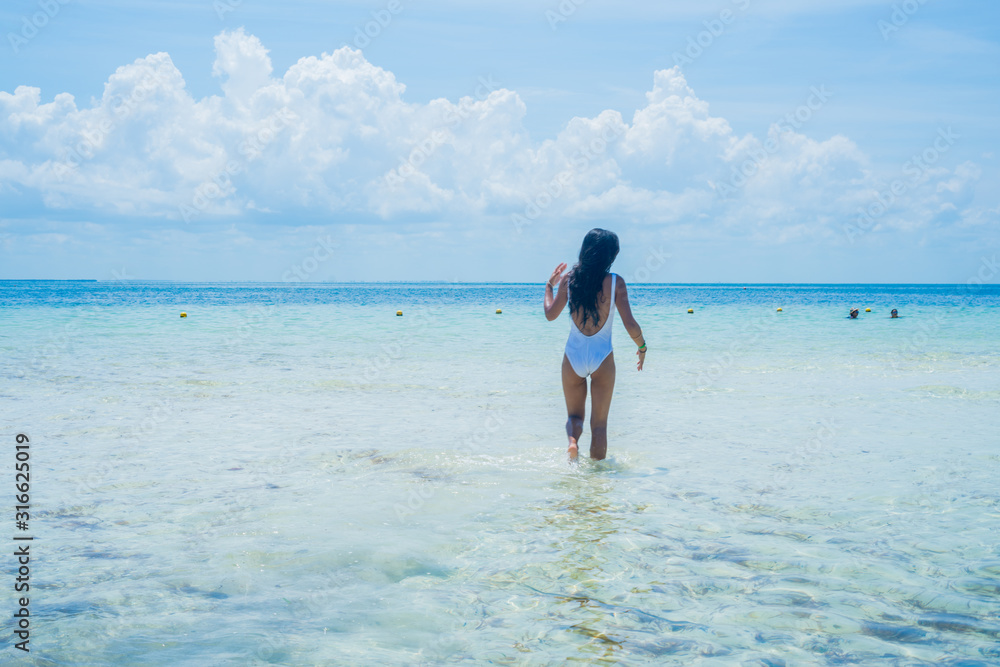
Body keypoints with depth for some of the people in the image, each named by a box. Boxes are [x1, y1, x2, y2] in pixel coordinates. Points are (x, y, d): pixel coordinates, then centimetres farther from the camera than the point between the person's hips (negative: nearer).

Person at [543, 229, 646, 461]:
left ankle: (573, 440, -14)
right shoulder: (615, 282, -10)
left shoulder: (569, 279, -5)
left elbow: (550, 314, 3)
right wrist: (642, 346, 7)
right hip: (602, 357, -1)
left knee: (574, 414, 17)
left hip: (574, 355, 1)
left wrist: (549, 286, 18)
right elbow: (630, 325, -11)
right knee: (599, 424, 11)